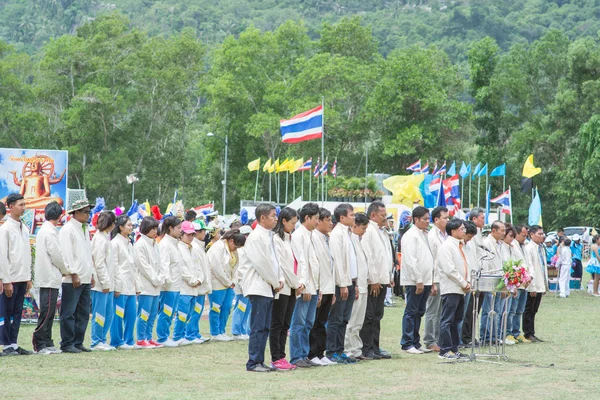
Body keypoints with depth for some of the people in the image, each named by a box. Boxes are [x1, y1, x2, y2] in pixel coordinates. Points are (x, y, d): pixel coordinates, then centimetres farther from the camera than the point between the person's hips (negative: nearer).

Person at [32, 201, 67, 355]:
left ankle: (47, 343, 13)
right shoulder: (50, 232, -14)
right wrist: (66, 270, 2)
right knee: (47, 312, -8)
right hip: (50, 278, -10)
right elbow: (56, 256, -14)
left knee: (48, 313, 11)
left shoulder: (44, 230, 16)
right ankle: (39, 344, -7)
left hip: (47, 278, 10)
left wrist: (62, 270, 15)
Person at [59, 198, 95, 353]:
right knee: (69, 313, -5)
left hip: (85, 278, 9)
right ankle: (67, 344, -1)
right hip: (72, 280, -9)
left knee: (83, 313, 9)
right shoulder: (67, 230, -9)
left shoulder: (85, 229, 18)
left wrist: (91, 274, 17)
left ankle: (78, 342, 15)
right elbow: (66, 254, -14)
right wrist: (74, 274, -16)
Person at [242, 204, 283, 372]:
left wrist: (280, 279, 5)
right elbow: (261, 263, -17)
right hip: (258, 287, -9)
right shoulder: (255, 237, -13)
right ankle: (253, 363, -4)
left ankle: (259, 361, 14)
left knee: (264, 327, 10)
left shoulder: (269, 236, 15)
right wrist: (275, 283, -9)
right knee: (258, 327, -7)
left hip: (269, 287, 9)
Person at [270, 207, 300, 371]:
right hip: (281, 287, -8)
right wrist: (296, 283, -7)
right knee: (277, 324, -4)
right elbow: (281, 265, -13)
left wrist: (298, 283, 3)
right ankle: (276, 359, -2)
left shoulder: (290, 239, 17)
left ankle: (281, 357, 11)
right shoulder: (276, 239, -9)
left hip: (291, 288, 8)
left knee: (285, 324, 8)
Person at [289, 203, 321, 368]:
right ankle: (296, 357, -3)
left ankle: (304, 355, 14)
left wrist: (316, 287, 15)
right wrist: (303, 285, -19)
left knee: (308, 324, 10)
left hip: (312, 287, 9)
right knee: (299, 323, -5)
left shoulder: (310, 235, 18)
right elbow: (301, 261, -15)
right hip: (303, 287, -9)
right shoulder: (298, 235, -9)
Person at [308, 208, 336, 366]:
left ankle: (320, 353, 15)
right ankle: (312, 355, 3)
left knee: (321, 323, 11)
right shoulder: (313, 238, -12)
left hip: (328, 288, 8)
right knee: (314, 323, -2)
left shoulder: (326, 239, 15)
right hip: (318, 289, -8)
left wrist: (333, 290, 15)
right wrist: (317, 290, -18)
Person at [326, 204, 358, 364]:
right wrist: (343, 284, -18)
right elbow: (337, 260, -16)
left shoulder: (348, 233, 16)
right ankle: (332, 353, -1)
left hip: (349, 282, 9)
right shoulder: (337, 234, -11)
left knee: (344, 319, 10)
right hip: (341, 283, -9)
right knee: (336, 319, -4)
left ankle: (339, 351, 14)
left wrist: (354, 283, 15)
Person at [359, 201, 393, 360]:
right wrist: (373, 280, -17)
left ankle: (374, 348, 17)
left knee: (377, 316, 12)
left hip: (382, 280, 9)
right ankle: (366, 349, -1)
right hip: (373, 281, -9)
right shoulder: (368, 231, -12)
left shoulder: (382, 232, 18)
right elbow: (367, 257, -17)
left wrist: (389, 276, 14)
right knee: (369, 316, -5)